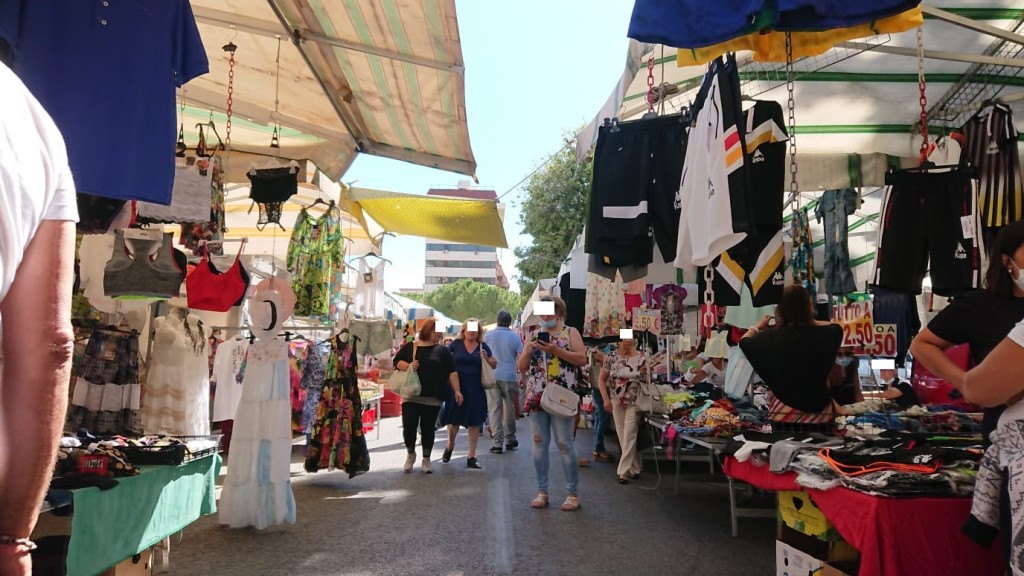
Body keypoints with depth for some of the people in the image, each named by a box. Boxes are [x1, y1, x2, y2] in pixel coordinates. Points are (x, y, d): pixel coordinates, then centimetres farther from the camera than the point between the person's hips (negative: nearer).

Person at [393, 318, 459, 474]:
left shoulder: (442, 350, 7)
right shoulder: (410, 347, 7)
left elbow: (452, 372, 3)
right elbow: (397, 361, 6)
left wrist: (457, 391, -5)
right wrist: (408, 366, -14)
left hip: (433, 398, 1)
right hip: (411, 395, 0)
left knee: (428, 429, 5)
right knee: (409, 426, -6)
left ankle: (426, 460, 20)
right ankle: (411, 454, 19)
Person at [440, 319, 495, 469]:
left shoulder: (483, 346, 6)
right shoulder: (456, 344, 1)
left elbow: (494, 364, 10)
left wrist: (486, 358, -9)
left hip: (476, 390, 2)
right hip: (457, 388, -1)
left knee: (474, 422, 3)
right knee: (454, 419, 8)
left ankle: (471, 457, 13)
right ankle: (450, 446, 36)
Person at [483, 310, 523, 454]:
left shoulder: (488, 335, 5)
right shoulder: (515, 337, 2)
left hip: (492, 376, 1)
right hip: (509, 377, 0)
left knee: (495, 410, 0)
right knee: (509, 409, 12)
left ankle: (496, 443, -5)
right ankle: (509, 440, 21)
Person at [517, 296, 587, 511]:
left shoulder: (570, 332, 3)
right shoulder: (534, 336, 15)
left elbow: (582, 359, -9)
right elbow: (522, 367, 12)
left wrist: (555, 350, -16)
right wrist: (529, 351, -7)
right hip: (537, 398, 5)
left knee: (565, 444, -3)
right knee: (539, 444, 7)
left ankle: (573, 493, 5)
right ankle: (542, 491, 17)